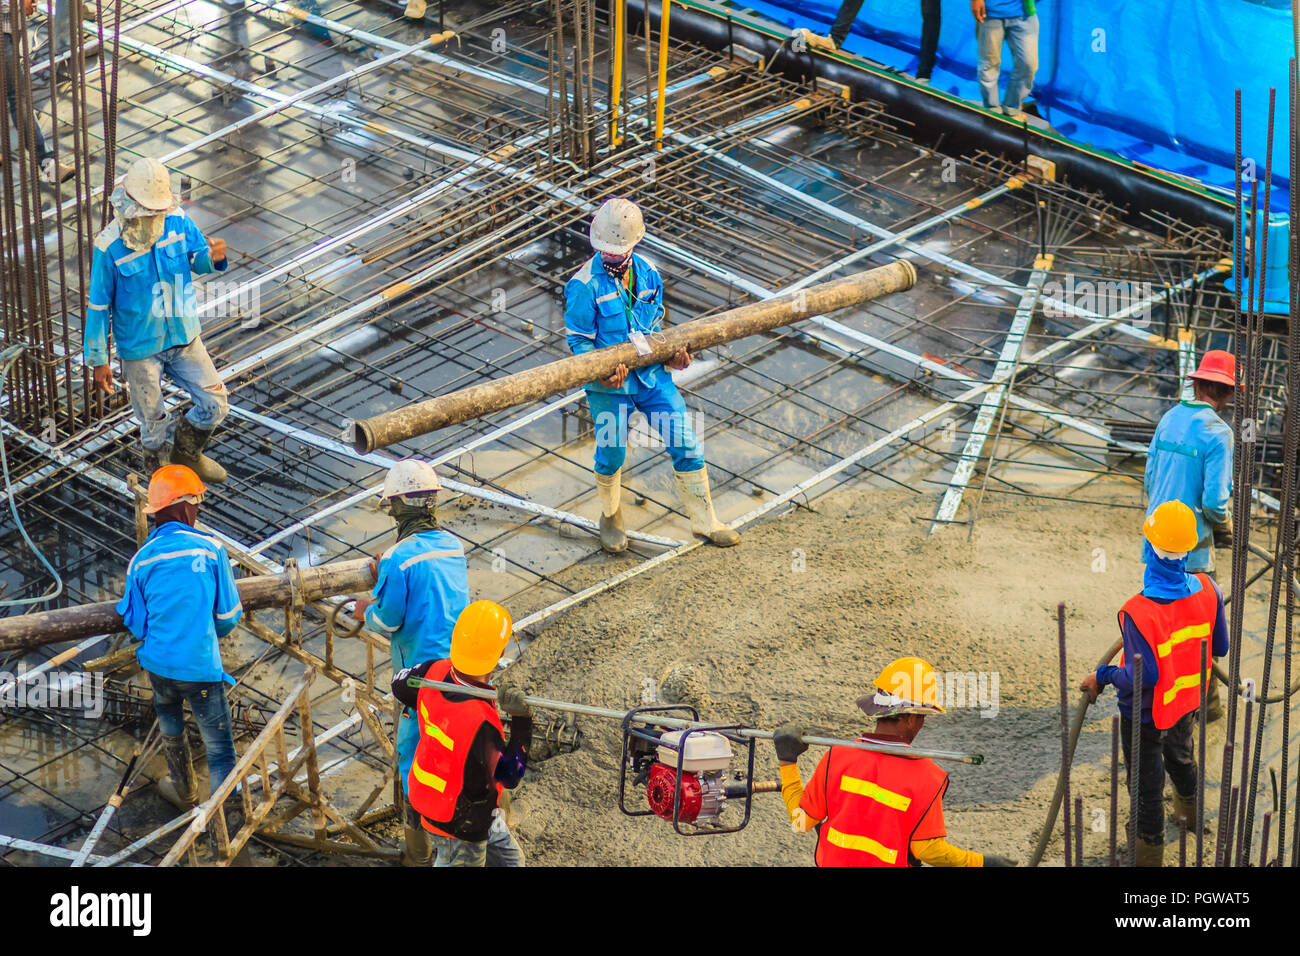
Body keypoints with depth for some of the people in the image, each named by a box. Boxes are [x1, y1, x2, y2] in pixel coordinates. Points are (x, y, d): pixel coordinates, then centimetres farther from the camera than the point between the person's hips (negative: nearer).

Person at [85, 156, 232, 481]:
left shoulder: (178, 222, -11)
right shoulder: (110, 247, -22)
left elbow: (196, 259, 7)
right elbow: (98, 307, -12)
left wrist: (213, 258, -20)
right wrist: (98, 360, -8)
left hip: (184, 338, 4)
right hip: (140, 350, -4)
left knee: (216, 404, 5)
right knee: (155, 424, 10)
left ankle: (187, 451, 33)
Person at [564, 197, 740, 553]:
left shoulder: (647, 273, 1)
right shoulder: (585, 286, -15)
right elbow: (577, 340, -10)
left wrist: (672, 350, -3)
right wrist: (600, 372, -25)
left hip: (652, 375, 4)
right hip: (610, 385, -4)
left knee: (686, 446, 3)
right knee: (611, 456, 8)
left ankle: (705, 521, 17)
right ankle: (610, 517, 38)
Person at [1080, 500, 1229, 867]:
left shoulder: (1138, 613, -35)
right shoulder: (1207, 590, -18)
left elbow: (1142, 677, -29)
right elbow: (1219, 648, -5)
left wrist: (1103, 676, -12)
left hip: (1146, 714, -6)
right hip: (1187, 700, 6)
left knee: (1146, 782, 15)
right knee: (1180, 755, 34)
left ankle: (1150, 851, 31)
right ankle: (1190, 810, 61)